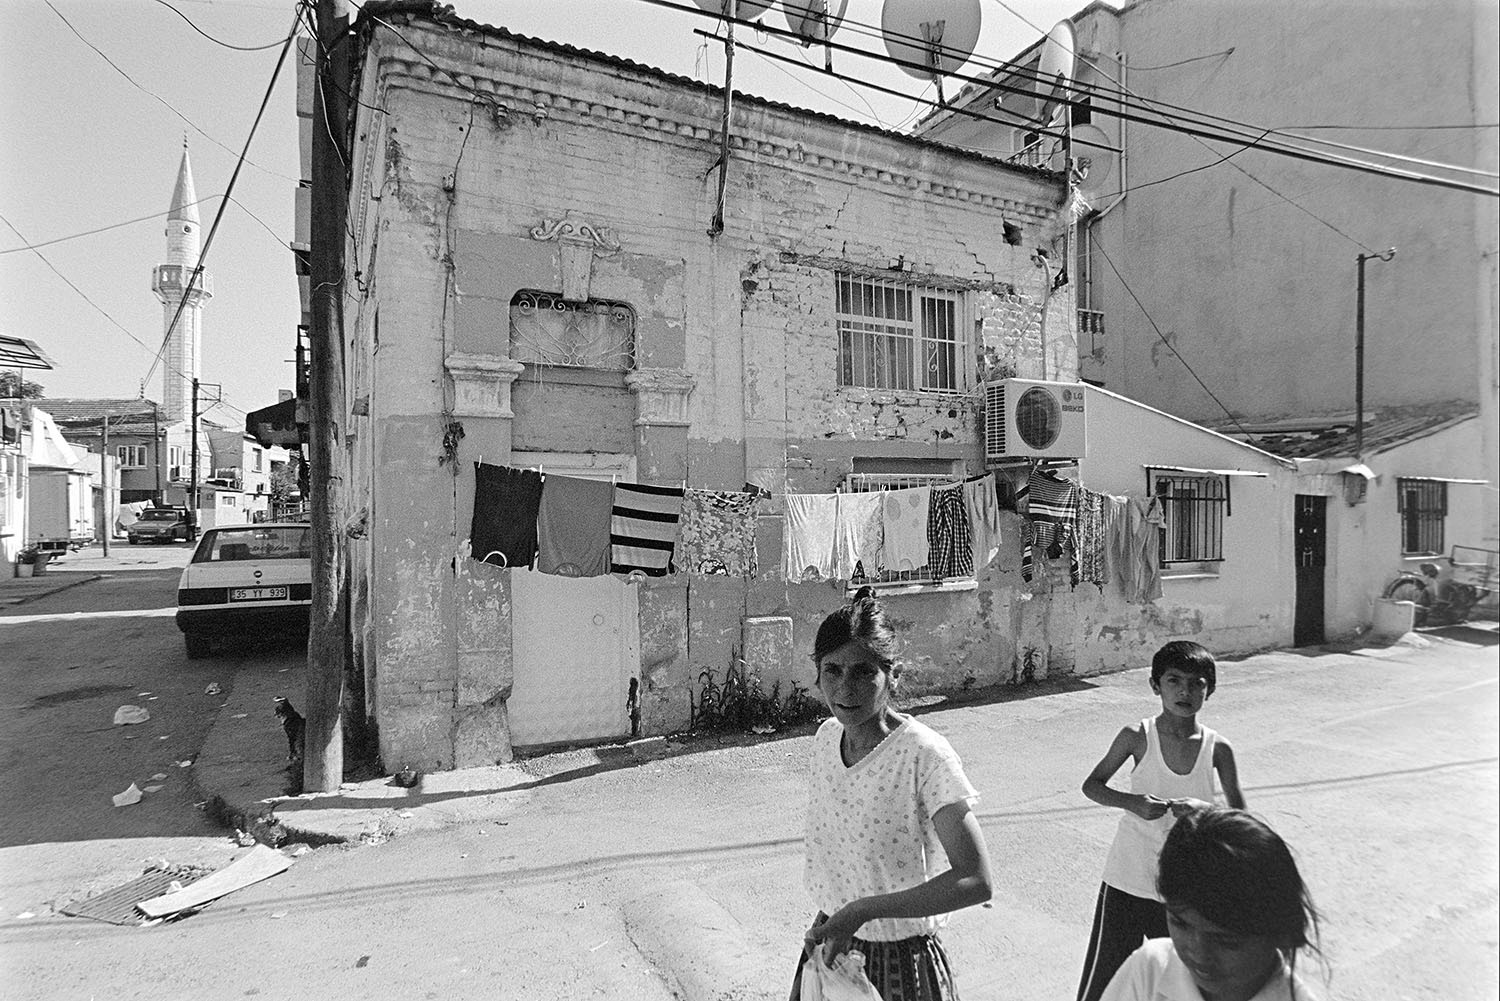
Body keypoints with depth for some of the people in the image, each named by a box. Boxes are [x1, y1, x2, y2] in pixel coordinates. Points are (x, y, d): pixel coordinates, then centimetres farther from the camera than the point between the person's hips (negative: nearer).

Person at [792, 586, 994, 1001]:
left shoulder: (925, 755, -25)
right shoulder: (826, 736, -5)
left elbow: (976, 881, -27)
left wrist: (860, 911, -28)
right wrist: (825, 917, 1)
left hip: (902, 958, -5)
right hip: (830, 947, 5)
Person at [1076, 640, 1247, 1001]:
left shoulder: (1218, 749, -7)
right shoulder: (1137, 737, -11)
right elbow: (1091, 785, -2)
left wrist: (1205, 810, -20)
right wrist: (1133, 803, -20)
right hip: (1127, 883, -2)